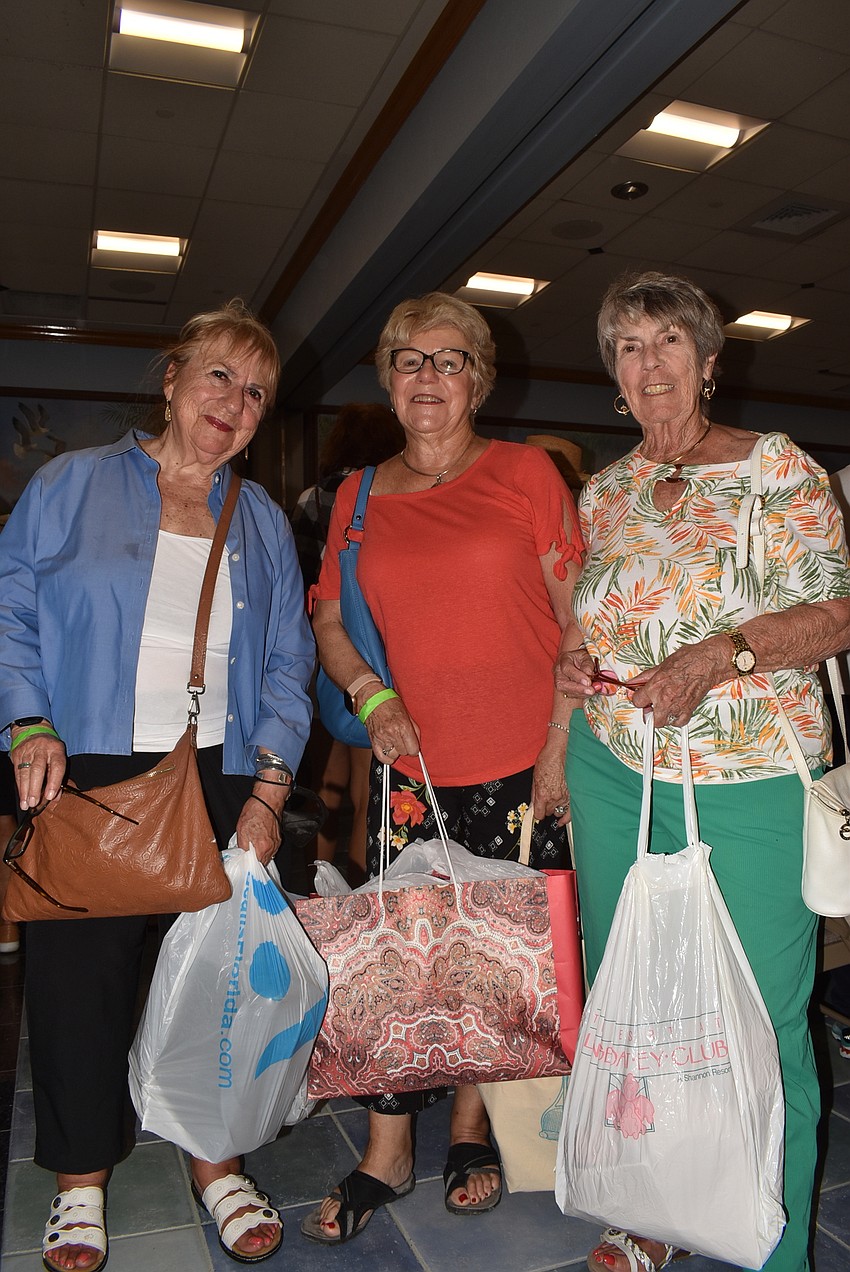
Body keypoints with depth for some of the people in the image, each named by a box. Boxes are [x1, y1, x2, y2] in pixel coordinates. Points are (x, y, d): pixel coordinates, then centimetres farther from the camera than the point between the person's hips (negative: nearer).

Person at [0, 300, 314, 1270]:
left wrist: (268, 787, -4)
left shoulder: (262, 522, 11)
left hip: (219, 776, 2)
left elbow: (285, 666, 7)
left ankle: (215, 1159, 29)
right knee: (80, 968, 5)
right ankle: (81, 1178, 28)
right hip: (86, 772, -2)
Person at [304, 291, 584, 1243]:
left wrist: (559, 749, -7)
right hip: (412, 769, 2)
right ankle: (385, 1155, 25)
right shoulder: (360, 497, 8)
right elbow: (328, 623, 13)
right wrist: (371, 696, -6)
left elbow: (580, 618, -1)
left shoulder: (525, 472, 0)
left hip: (522, 769, -1)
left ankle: (471, 1129, 34)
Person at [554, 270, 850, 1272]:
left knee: (761, 1021, 3)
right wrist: (570, 661, -3)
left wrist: (723, 652, -21)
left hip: (750, 784, -4)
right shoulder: (604, 493, 11)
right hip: (612, 770, 5)